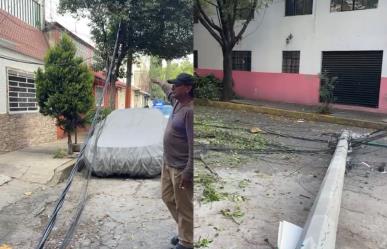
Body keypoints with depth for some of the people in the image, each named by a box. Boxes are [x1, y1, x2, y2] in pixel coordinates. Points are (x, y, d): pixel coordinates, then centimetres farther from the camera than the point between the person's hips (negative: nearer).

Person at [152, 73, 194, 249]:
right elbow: (169, 90, 30)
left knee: (183, 206, 4)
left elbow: (193, 144, -26)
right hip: (169, 163, 10)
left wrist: (188, 172, -26)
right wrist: (158, 82, 47)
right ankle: (184, 231, 39)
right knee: (168, 197, 22)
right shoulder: (177, 101, 3)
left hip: (181, 168, -10)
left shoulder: (190, 110, -24)